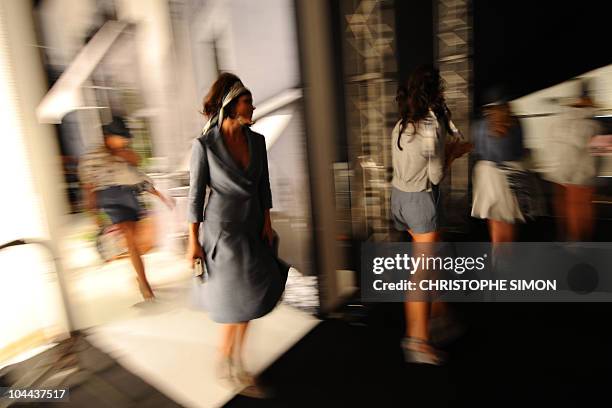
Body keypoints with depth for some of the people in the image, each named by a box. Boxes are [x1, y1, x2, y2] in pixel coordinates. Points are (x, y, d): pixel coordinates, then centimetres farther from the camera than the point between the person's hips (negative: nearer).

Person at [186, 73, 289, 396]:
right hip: (222, 231, -5)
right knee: (237, 302, 4)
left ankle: (235, 365, 36)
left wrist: (267, 222, 3)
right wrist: (194, 241, -7)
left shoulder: (256, 140, 2)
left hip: (253, 229, 6)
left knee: (248, 300, 14)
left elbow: (263, 186, 8)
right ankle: (226, 365, 31)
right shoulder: (204, 144, -12)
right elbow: (196, 194, -8)